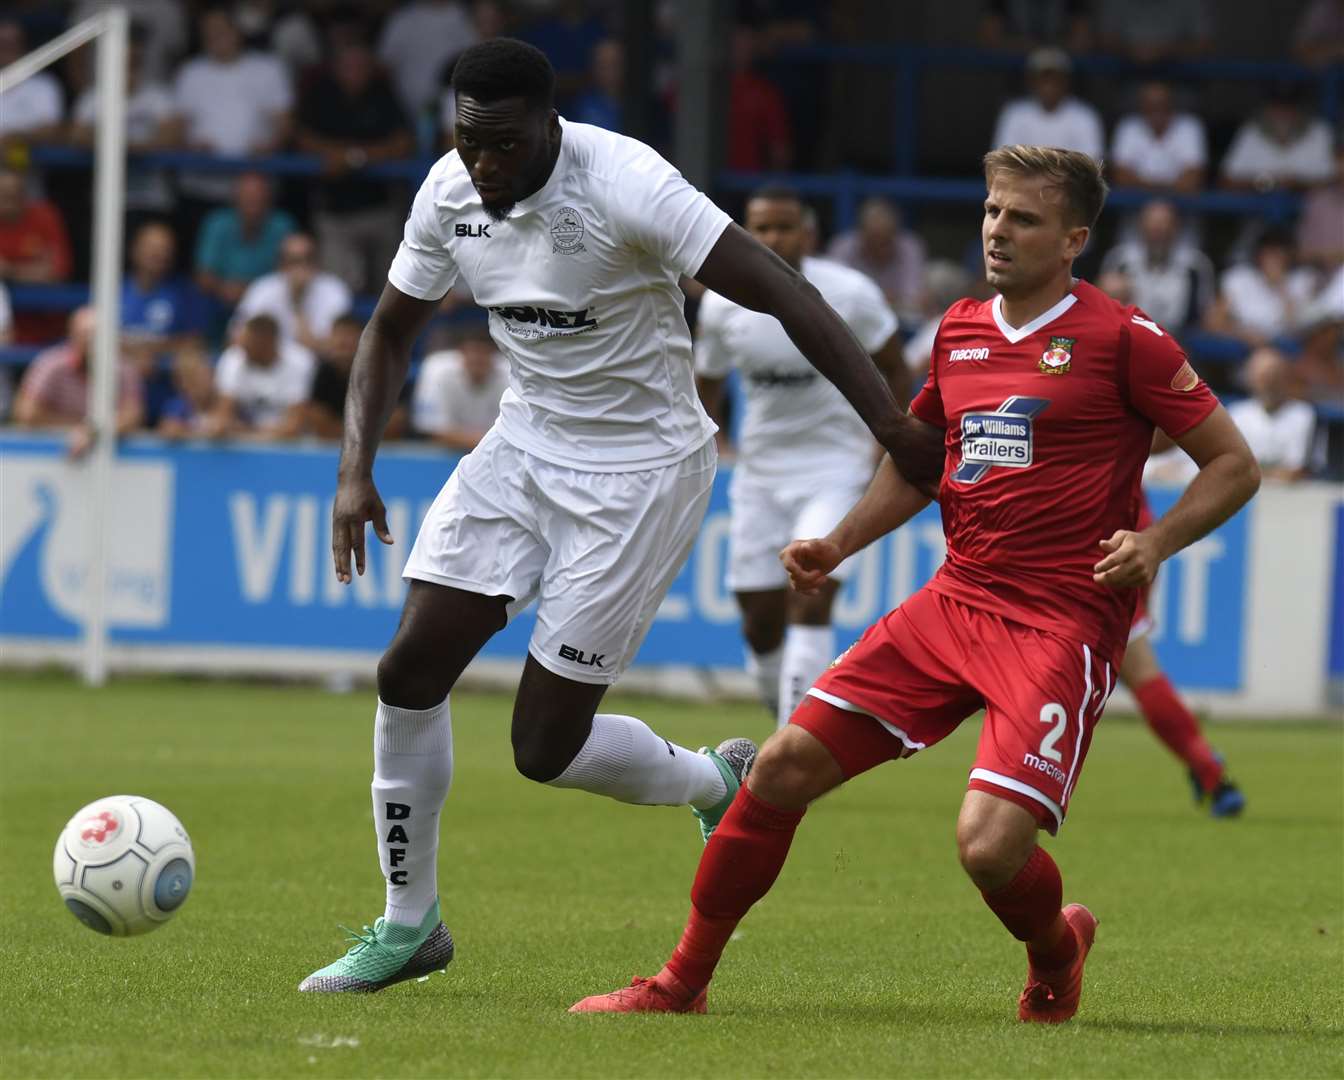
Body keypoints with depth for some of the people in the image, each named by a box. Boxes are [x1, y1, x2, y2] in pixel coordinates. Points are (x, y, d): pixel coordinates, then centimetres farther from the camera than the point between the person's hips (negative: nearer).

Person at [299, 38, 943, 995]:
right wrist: (357, 469, -3)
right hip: (526, 447, 6)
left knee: (545, 749, -7)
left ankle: (718, 783, 24)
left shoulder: (625, 187, -26)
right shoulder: (450, 195, -6)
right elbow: (391, 332, 10)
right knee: (409, 672, -4)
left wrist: (893, 426, -32)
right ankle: (409, 925, 12)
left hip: (641, 469, -6)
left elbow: (785, 295, -27)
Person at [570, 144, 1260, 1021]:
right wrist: (838, 544, 15)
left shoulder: (1123, 339, -6)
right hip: (955, 602, 6)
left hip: (1063, 625, -6)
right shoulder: (959, 331, 12)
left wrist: (1156, 542, -17)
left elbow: (1235, 465, -2)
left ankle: (1057, 950, 16)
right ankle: (682, 983, 13)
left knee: (991, 844, -21)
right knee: (785, 767, -2)